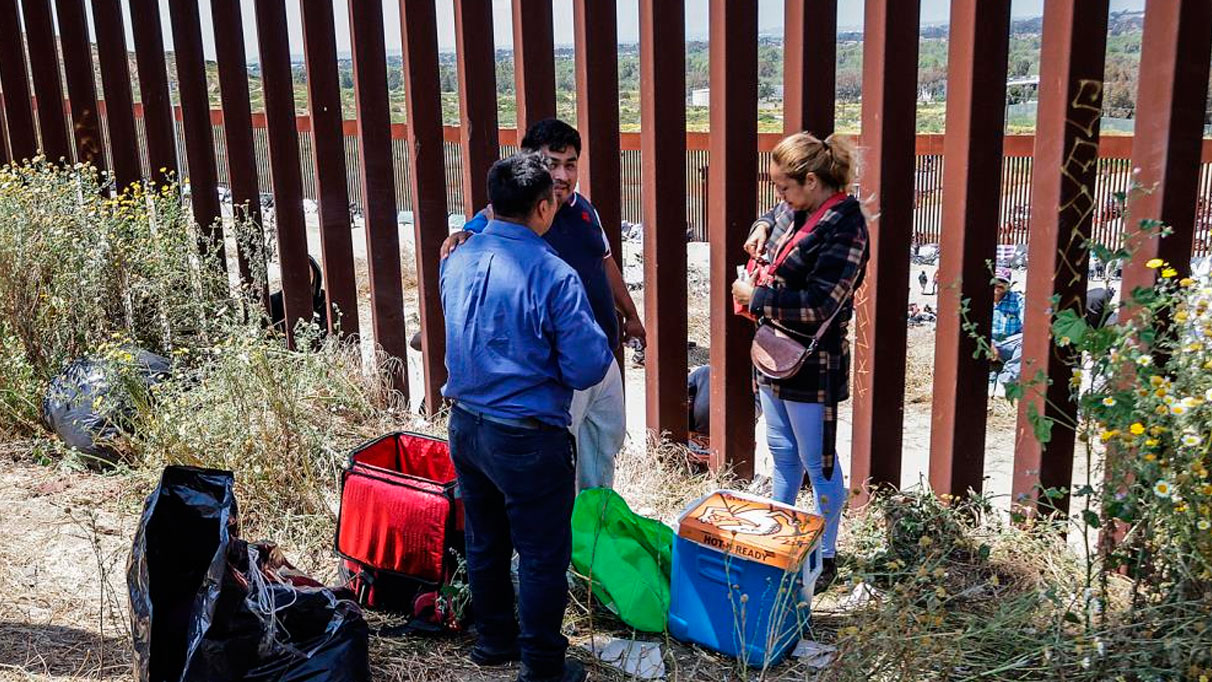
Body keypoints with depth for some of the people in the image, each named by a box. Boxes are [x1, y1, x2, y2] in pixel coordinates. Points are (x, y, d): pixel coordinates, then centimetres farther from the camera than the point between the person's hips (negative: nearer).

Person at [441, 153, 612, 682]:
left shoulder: (457, 260, 0)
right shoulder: (553, 275, -20)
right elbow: (588, 369, -16)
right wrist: (600, 344, 1)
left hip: (464, 426, 7)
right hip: (526, 439, -7)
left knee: (484, 543, 22)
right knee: (542, 557, 9)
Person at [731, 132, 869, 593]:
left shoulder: (844, 228, -21)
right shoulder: (797, 211, 5)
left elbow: (819, 306, -26)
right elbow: (776, 217, 32)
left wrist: (755, 296, -18)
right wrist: (763, 228, 8)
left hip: (812, 364, -9)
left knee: (817, 463, 5)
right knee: (781, 451, 20)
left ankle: (826, 558, 21)